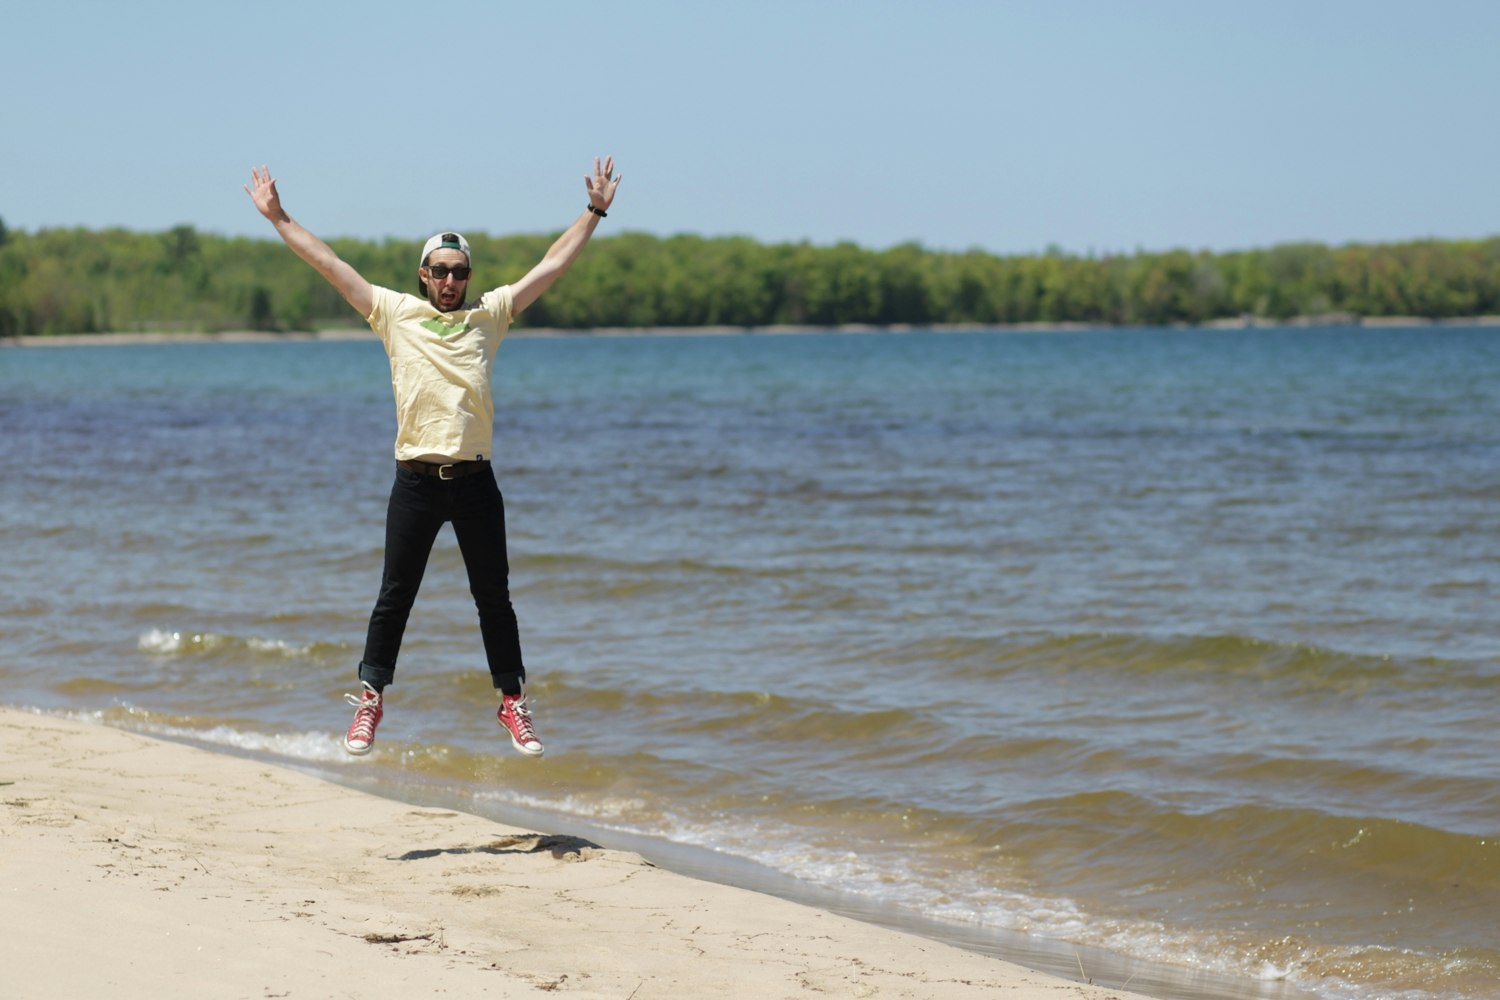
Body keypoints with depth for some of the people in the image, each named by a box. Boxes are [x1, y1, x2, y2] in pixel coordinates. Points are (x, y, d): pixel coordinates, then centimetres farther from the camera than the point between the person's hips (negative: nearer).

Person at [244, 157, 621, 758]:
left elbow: (552, 266, 10)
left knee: (494, 597, 8)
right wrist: (278, 218, 6)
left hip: (475, 481, 1)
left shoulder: (490, 314, 8)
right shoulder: (394, 313, 5)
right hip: (416, 481, -1)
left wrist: (594, 213, 10)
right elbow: (329, 265, 6)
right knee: (394, 597, 5)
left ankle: (513, 703, 16)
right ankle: (370, 700, 15)